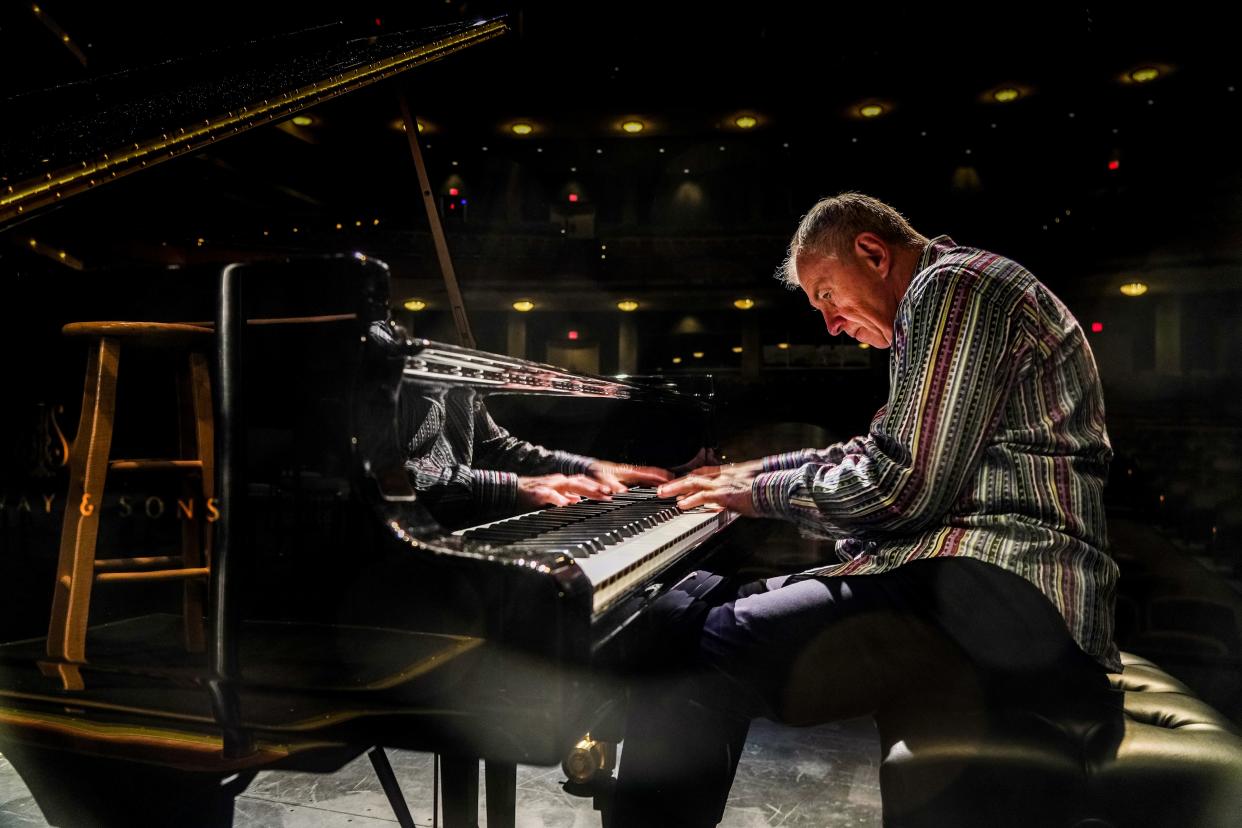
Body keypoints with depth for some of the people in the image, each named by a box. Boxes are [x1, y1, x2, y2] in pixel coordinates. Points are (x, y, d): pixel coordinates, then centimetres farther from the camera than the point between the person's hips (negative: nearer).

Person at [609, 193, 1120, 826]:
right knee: (689, 606, 7)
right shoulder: (947, 299, 26)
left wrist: (762, 496, -1)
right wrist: (749, 473, 26)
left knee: (698, 656, -28)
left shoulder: (954, 285, -6)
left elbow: (901, 489, -16)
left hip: (1002, 597, -11)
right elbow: (880, 459, 32)